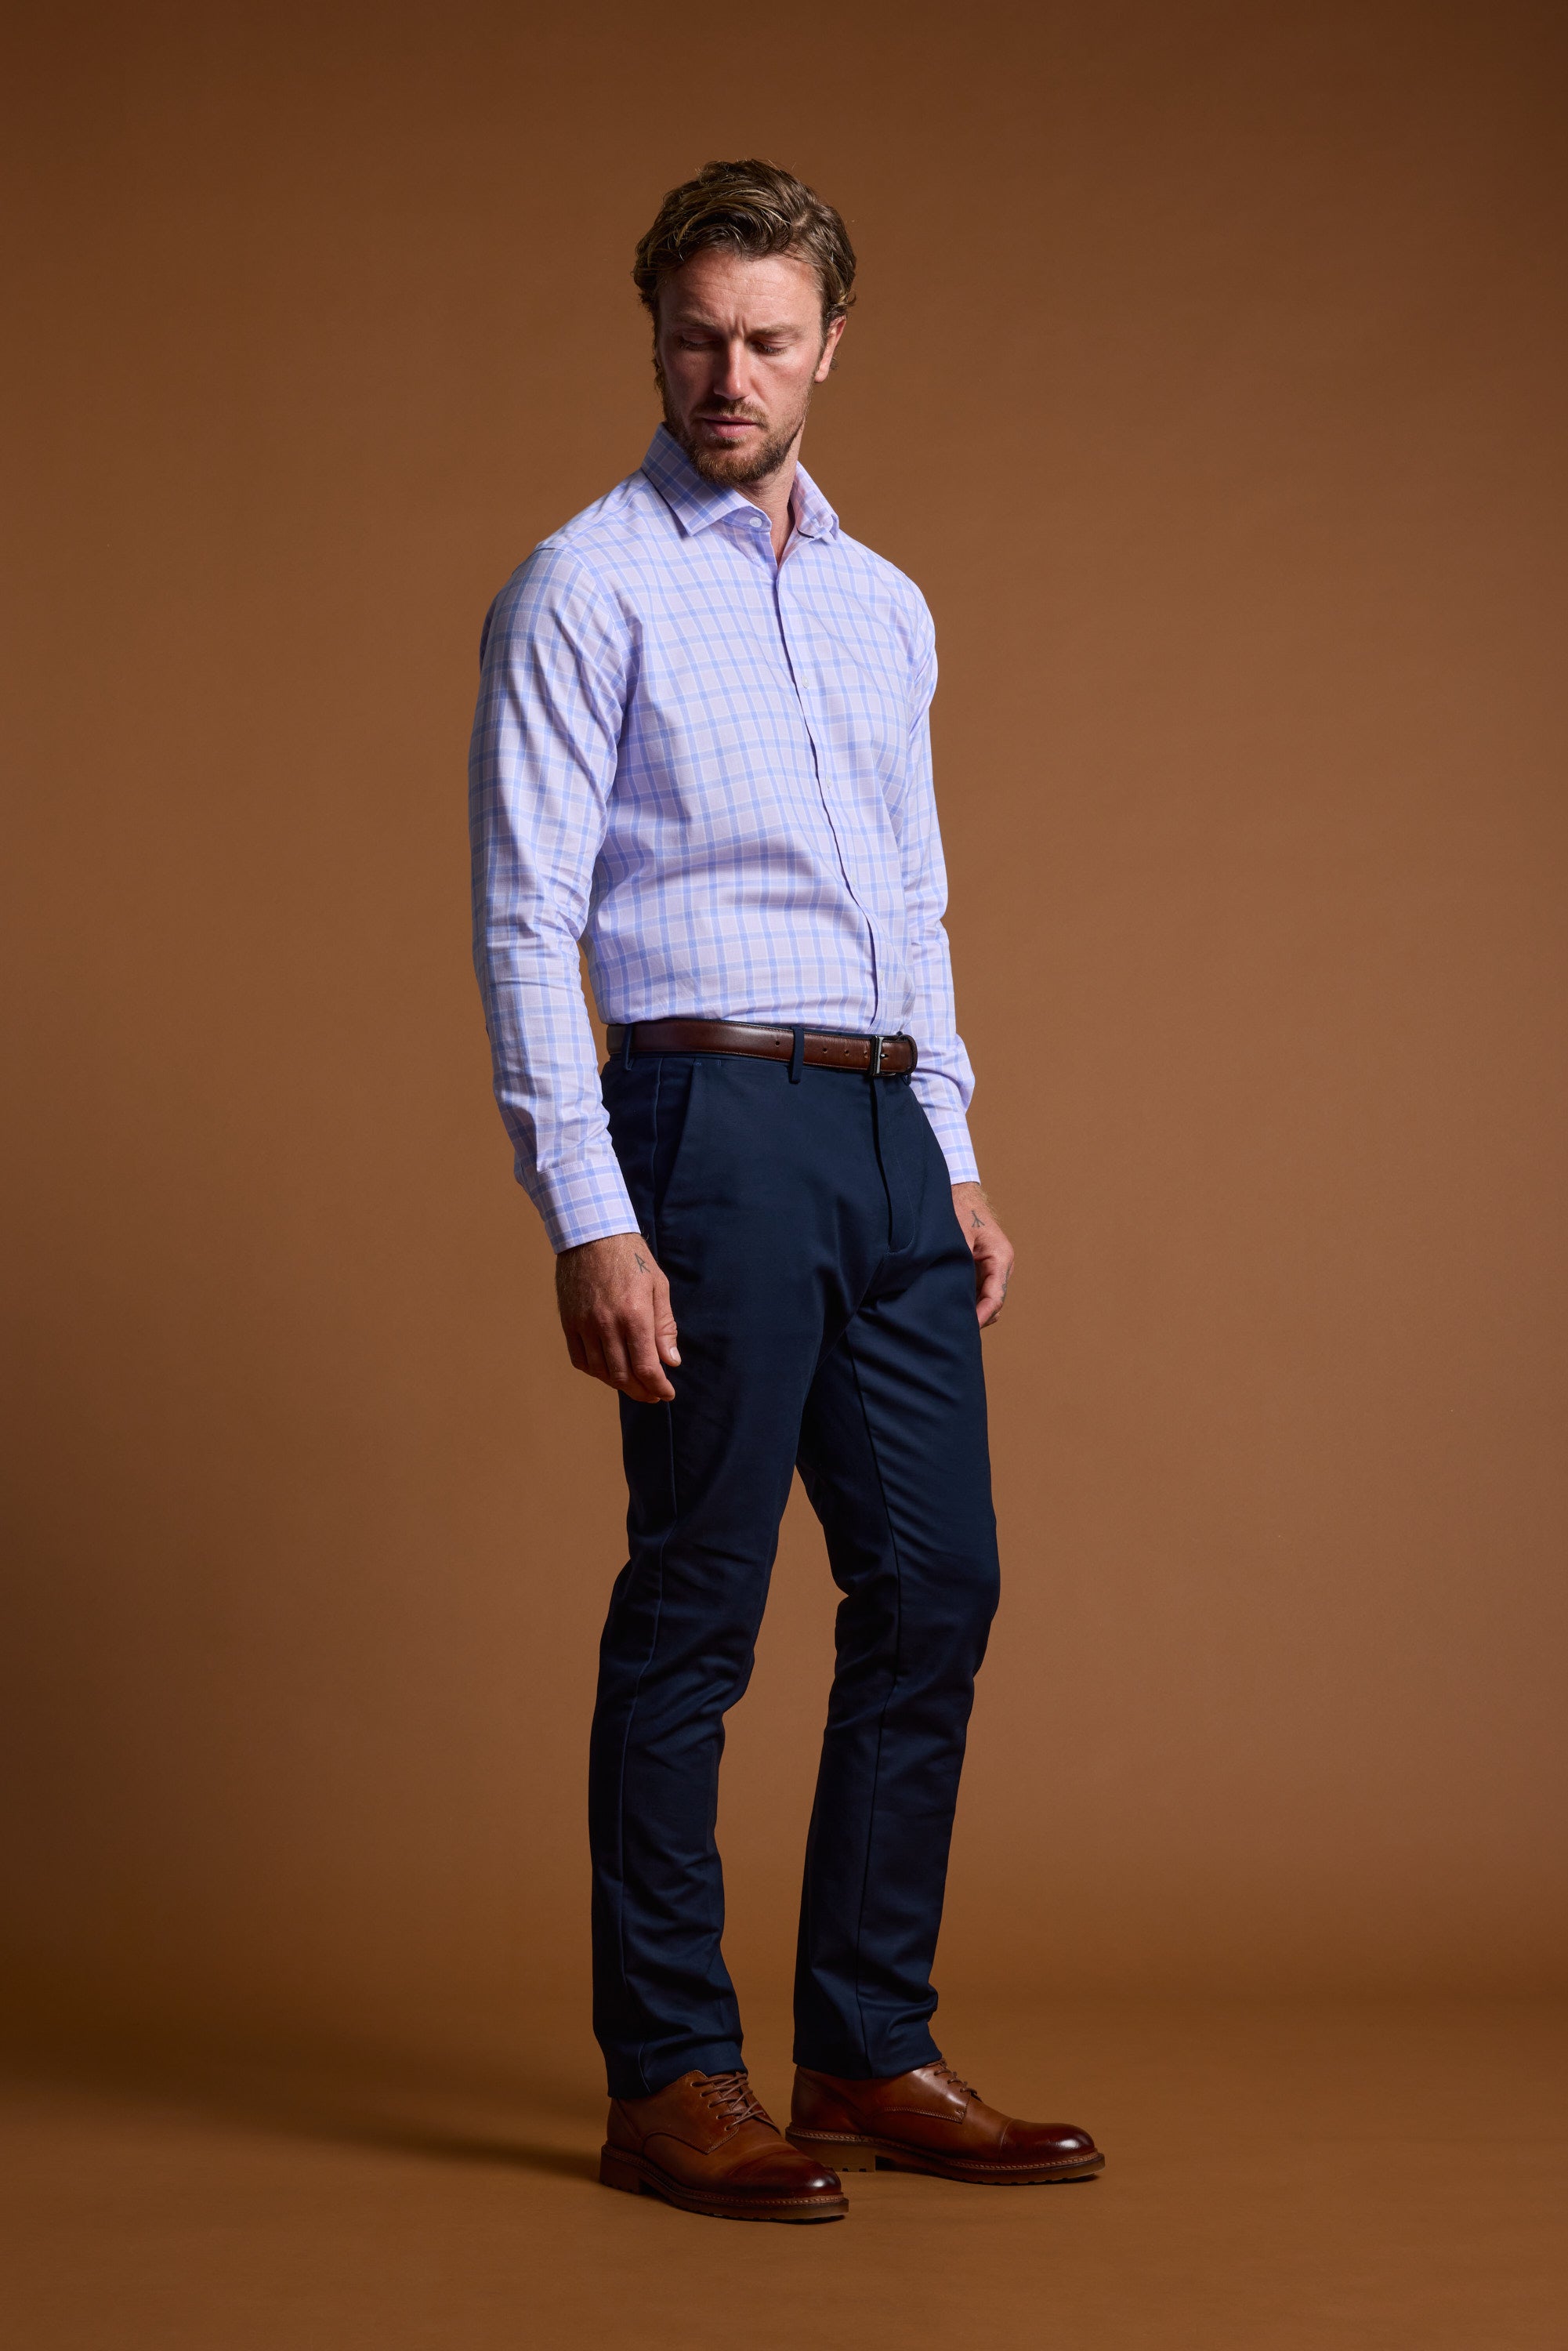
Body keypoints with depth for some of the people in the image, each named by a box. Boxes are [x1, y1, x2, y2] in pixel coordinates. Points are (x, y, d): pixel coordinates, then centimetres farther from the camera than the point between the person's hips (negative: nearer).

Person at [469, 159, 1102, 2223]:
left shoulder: (885, 605, 18)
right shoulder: (587, 588, -3)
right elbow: (526, 922, -9)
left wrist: (960, 1162, 15)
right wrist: (588, 1222, -16)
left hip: (887, 1136, 7)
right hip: (715, 1121, -7)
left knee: (936, 1586, 7)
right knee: (696, 1612, -3)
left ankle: (871, 2054, 19)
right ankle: (671, 2082, 9)